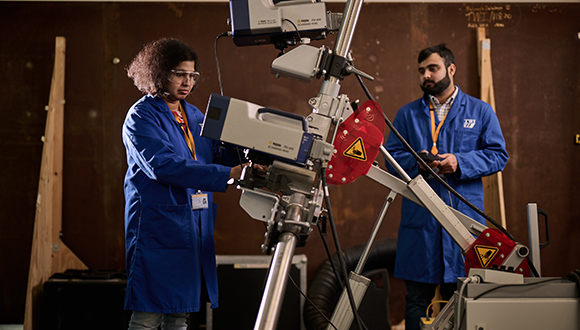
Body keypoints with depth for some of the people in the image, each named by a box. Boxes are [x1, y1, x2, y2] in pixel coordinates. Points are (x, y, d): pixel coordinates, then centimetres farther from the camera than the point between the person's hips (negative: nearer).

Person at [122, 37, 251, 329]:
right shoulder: (141, 116, -6)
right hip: (158, 225, -7)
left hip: (195, 226, 7)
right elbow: (164, 166, -20)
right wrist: (227, 175, -26)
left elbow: (219, 155, 13)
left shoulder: (194, 116, 19)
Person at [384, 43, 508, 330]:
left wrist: (460, 162, -10)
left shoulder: (480, 111, 11)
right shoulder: (407, 115, 14)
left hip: (464, 214, -1)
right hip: (420, 218, 1)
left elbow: (498, 155, 5)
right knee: (418, 297, 3)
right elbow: (391, 156, 9)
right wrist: (417, 164, -12)